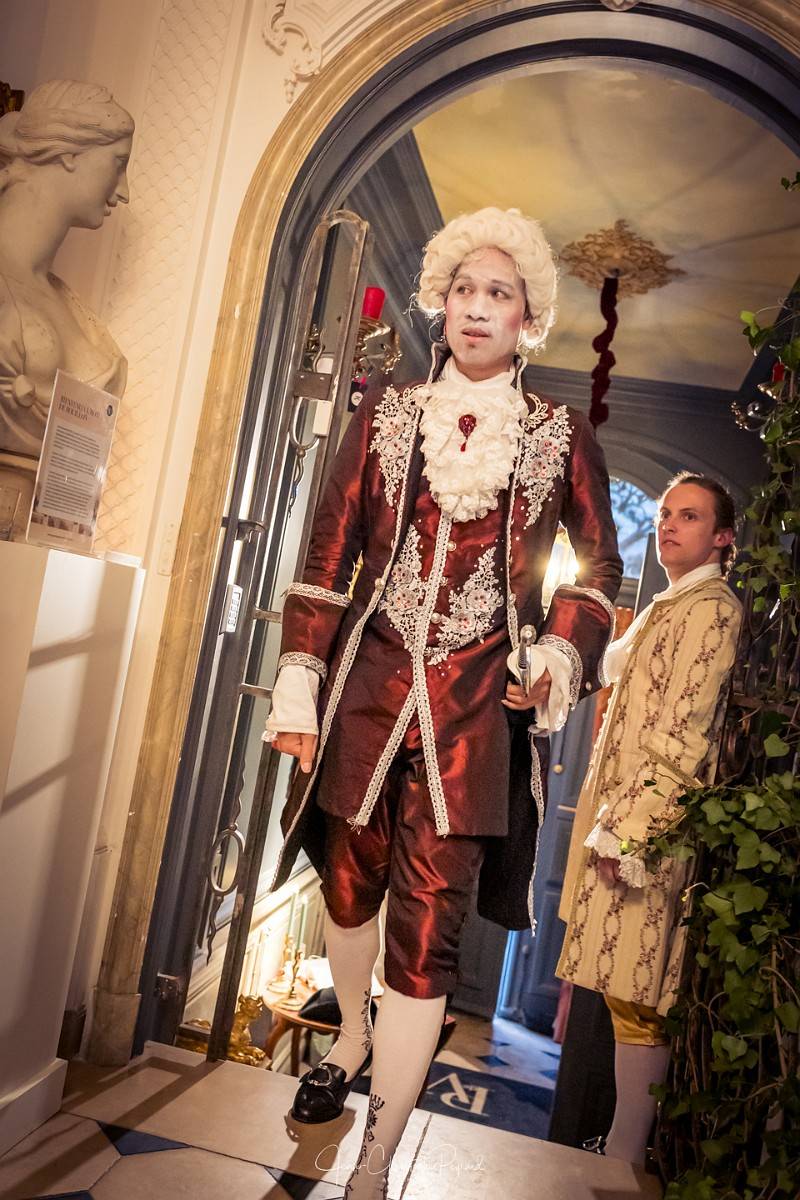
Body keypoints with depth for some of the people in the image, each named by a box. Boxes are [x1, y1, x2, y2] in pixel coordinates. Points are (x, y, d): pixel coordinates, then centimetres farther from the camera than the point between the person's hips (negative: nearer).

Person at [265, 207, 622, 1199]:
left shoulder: (561, 438, 5)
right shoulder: (384, 417, 7)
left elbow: (600, 565, 13)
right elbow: (329, 554, 4)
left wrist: (563, 653, -3)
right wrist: (299, 682, -2)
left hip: (475, 706, -2)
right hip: (366, 687, 2)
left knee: (427, 925, -2)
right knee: (351, 884, 17)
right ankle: (352, 1036, 47)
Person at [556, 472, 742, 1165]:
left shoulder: (711, 606, -8)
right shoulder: (669, 607, 22)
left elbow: (684, 730, -16)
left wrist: (632, 824, -20)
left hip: (650, 823, -9)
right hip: (619, 814, 9)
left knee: (635, 997, -4)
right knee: (625, 993, 14)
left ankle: (624, 1160, 7)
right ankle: (618, 1147, 26)